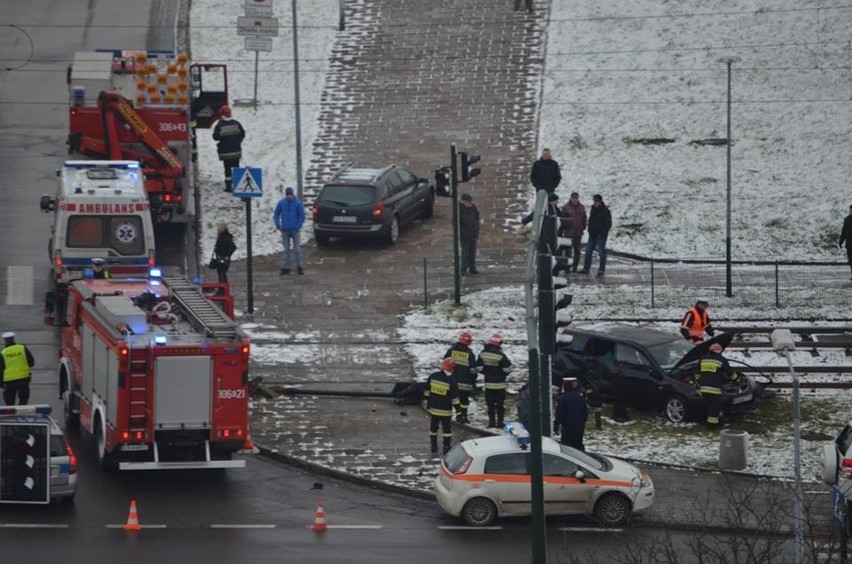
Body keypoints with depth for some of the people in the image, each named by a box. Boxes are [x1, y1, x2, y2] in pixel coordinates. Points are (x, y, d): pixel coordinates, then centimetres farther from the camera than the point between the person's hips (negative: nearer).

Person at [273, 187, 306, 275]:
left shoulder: (298, 203, -5)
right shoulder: (281, 203, 1)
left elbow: (302, 216, -3)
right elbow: (276, 215, 9)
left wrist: (297, 227, -9)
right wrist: (278, 226, -1)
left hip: (295, 231, -2)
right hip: (285, 231, 2)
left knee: (297, 249, -1)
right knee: (286, 249, 8)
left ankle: (299, 267, 6)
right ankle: (286, 267, 13)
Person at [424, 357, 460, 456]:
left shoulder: (432, 376, -6)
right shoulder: (451, 381, -18)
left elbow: (427, 392, 4)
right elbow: (454, 399, -13)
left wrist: (428, 405, 17)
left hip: (433, 409, 4)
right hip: (446, 411, -4)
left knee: (433, 429, 16)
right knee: (447, 430, 8)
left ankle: (434, 450, 23)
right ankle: (446, 450, 10)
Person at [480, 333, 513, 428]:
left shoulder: (483, 353, -2)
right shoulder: (500, 355, -18)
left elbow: (479, 367, 4)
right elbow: (508, 368, -13)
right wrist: (504, 374, 7)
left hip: (488, 383, 4)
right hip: (499, 384, -4)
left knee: (490, 403, 12)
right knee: (500, 404, 5)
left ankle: (492, 421, 11)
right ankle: (500, 422, 5)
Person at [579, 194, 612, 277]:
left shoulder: (605, 211, -10)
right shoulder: (593, 209, 10)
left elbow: (608, 224, -10)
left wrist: (602, 233, -14)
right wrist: (590, 230, 9)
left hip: (601, 236, -7)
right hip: (593, 234, 7)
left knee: (602, 252, -1)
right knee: (588, 251, 6)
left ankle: (601, 270, 5)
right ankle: (586, 268, 14)